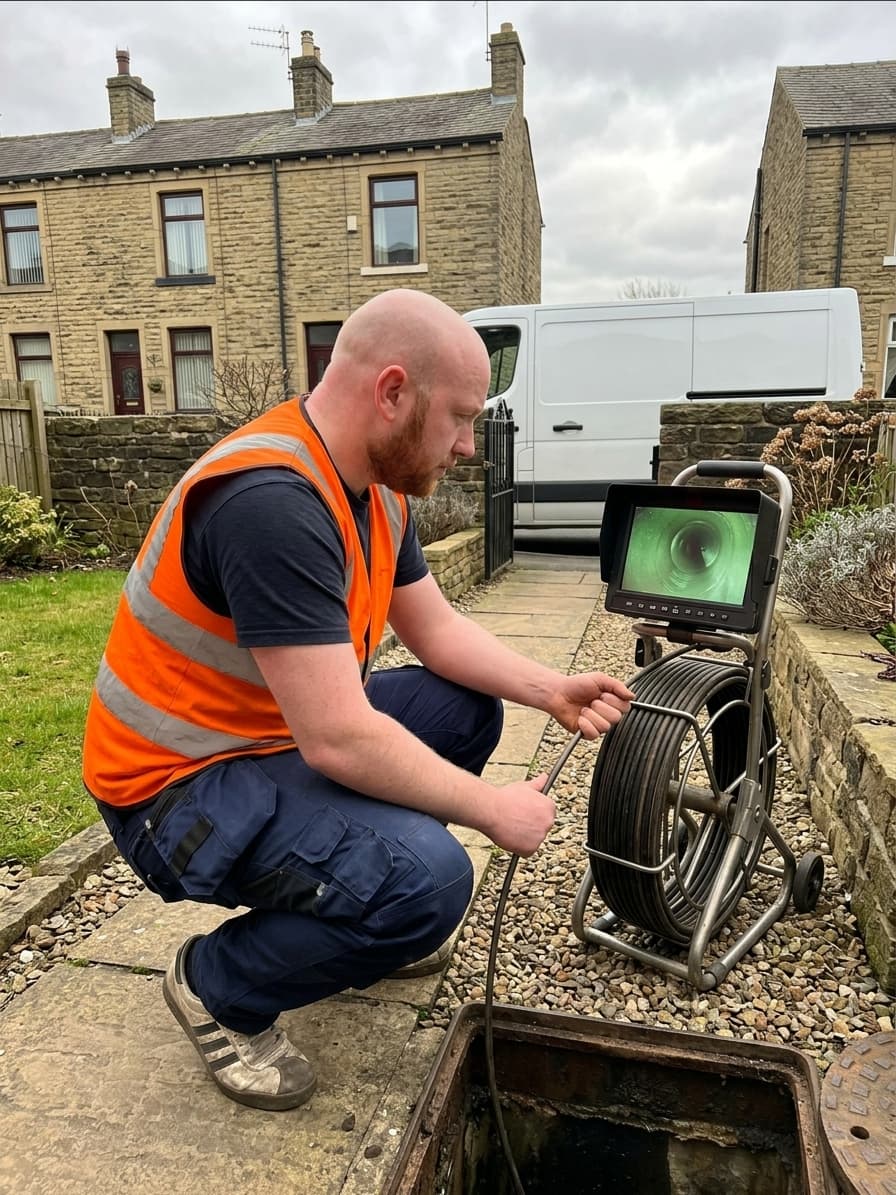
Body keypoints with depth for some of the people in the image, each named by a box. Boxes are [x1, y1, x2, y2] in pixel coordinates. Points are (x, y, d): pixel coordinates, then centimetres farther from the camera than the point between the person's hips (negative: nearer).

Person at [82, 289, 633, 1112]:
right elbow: (339, 740, -32)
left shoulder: (376, 484, 0)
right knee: (426, 879, -27)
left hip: (280, 734, 9)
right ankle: (217, 988, 2)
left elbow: (438, 631, 8)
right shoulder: (271, 501, -31)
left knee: (467, 709, 8)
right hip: (178, 783, -9)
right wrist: (492, 809, -19)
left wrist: (554, 691, -3)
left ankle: (356, 914, 20)